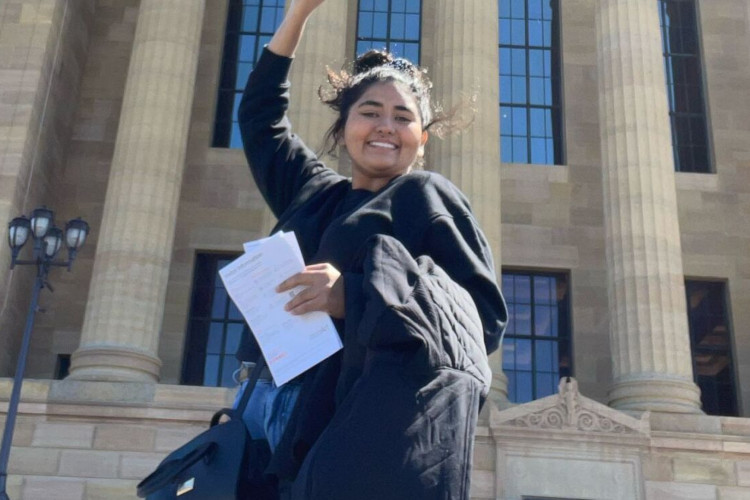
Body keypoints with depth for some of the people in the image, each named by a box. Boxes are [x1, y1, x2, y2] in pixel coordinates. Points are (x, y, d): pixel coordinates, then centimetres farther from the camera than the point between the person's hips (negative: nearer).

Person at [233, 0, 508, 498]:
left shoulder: (427, 195, 9)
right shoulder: (314, 194, 24)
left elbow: (487, 316, -1)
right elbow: (260, 116, 38)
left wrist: (358, 297, -15)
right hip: (301, 426, 5)